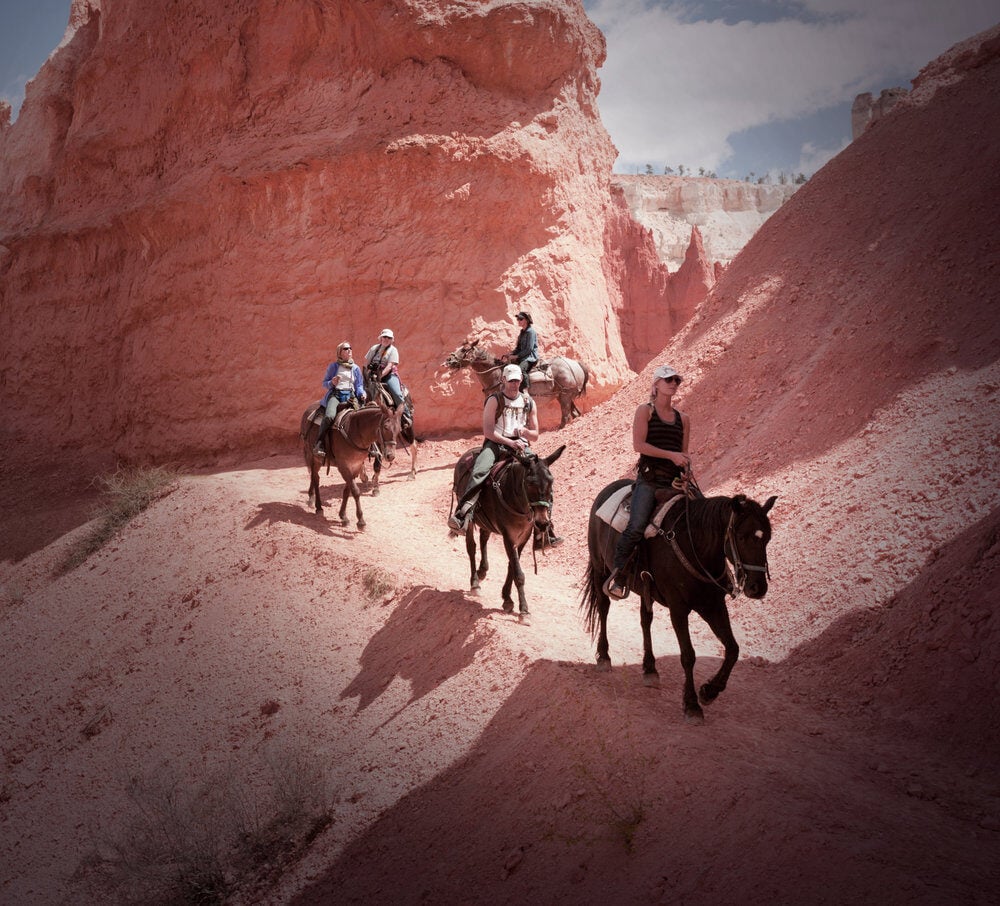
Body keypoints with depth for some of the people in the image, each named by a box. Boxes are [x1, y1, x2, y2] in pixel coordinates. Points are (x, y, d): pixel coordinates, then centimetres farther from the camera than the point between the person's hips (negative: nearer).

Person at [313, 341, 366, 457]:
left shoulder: (355, 368, 17)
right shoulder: (333, 366, 11)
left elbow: (359, 386, 16)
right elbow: (324, 383, 12)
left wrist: (362, 394, -6)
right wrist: (332, 383, -11)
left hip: (350, 396, 2)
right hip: (335, 394, -2)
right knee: (329, 416, -31)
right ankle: (319, 444, -28)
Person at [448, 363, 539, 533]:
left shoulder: (529, 403, 16)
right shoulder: (494, 400, 4)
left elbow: (535, 435, 18)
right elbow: (488, 431, -6)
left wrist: (525, 432, -6)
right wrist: (510, 442, -17)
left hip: (520, 445, 3)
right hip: (496, 443, -3)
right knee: (479, 471, -33)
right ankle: (464, 513, -46)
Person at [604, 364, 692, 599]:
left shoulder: (683, 419, 19)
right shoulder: (645, 411, 5)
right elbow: (638, 444, -7)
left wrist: (686, 468, 3)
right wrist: (671, 455, -13)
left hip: (675, 481, 5)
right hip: (649, 480, -5)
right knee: (636, 527, -23)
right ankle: (617, 575, -12)